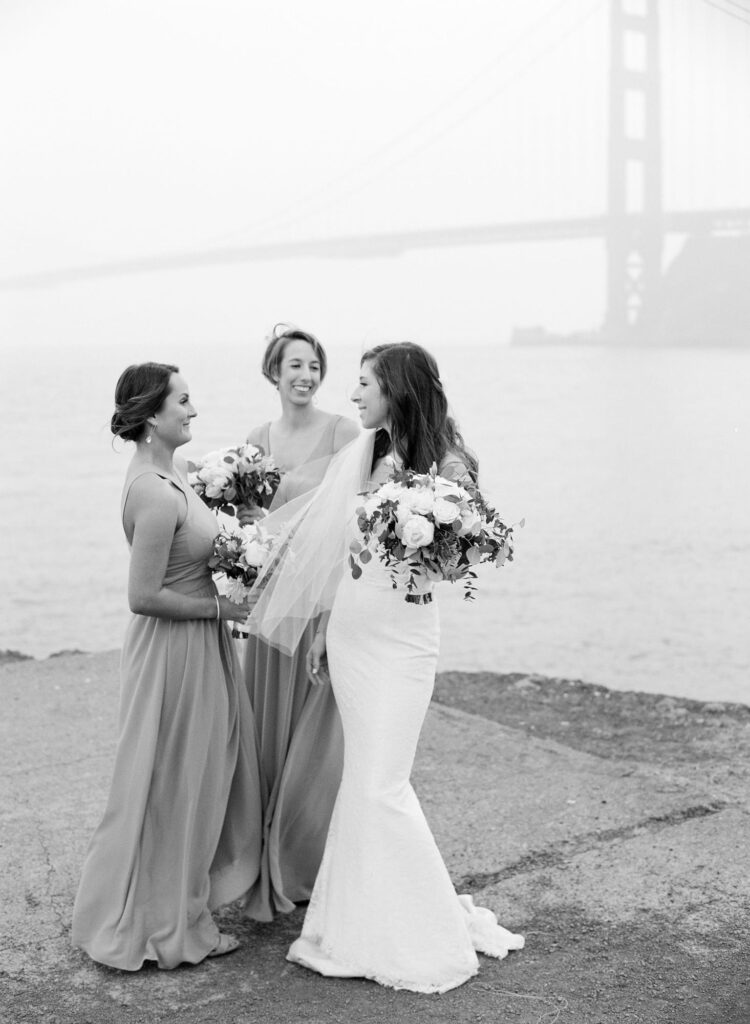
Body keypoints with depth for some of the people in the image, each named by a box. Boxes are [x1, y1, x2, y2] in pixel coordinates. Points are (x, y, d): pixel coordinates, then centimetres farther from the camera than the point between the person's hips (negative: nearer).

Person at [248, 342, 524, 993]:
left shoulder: (445, 465, -10)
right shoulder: (366, 455, 7)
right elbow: (342, 548, 13)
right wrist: (324, 629, 16)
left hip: (400, 633, -6)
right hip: (350, 627, 6)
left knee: (380, 783, -5)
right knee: (363, 778, 11)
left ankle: (425, 936, 10)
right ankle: (365, 923, 23)